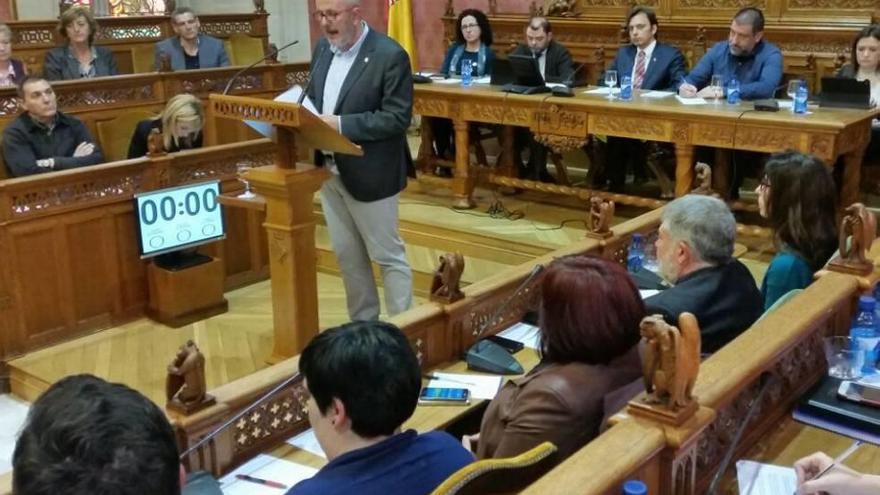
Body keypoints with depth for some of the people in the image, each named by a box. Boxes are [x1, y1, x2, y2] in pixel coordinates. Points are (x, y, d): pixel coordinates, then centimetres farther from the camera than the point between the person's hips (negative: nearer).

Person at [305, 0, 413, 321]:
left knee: (387, 256, 5)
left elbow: (397, 118, -20)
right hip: (330, 171, 7)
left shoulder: (390, 55, -16)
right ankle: (363, 324, 32)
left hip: (369, 174, -7)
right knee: (347, 255, 17)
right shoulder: (322, 48, 7)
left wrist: (340, 124, -25)